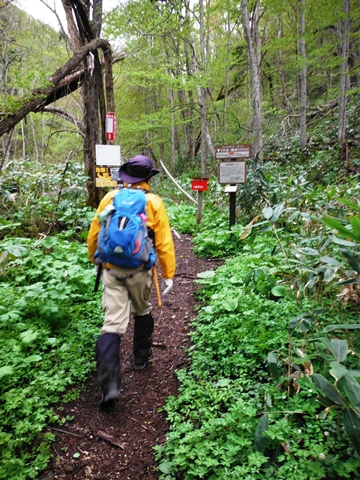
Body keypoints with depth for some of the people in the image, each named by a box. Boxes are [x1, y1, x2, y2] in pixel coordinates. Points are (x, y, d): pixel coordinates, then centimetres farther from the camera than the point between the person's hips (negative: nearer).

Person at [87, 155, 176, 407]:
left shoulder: (110, 197, 2)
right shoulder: (153, 202, -4)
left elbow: (93, 235, 7)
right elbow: (164, 242, -7)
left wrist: (95, 259, 24)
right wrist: (168, 274, 1)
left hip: (112, 271, 1)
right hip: (139, 271, -1)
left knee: (112, 325, 0)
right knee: (142, 312, 25)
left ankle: (109, 384, -8)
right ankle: (142, 358, 41)